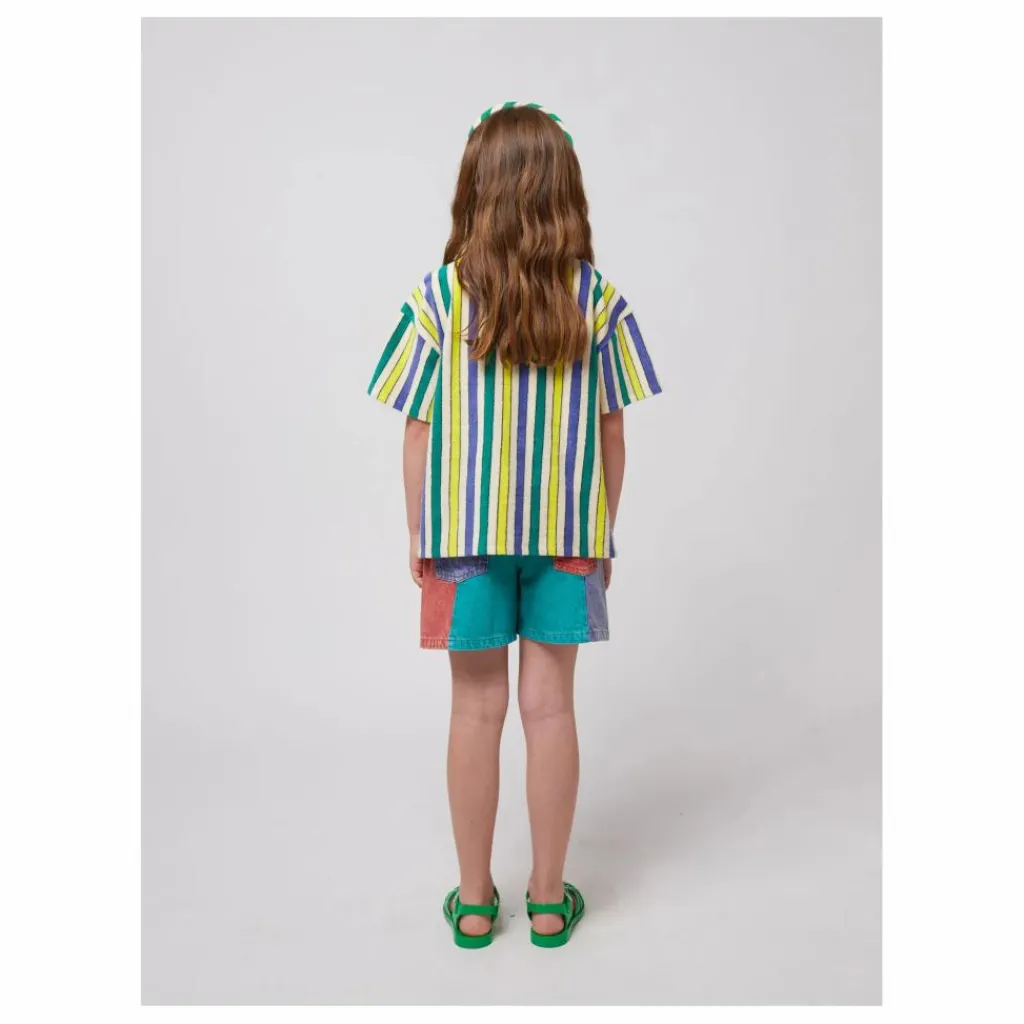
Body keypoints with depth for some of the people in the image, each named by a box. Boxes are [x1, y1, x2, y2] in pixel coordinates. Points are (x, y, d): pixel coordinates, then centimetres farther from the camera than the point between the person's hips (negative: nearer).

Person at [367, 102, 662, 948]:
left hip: (465, 533, 0)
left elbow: (419, 432, -5)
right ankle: (549, 899, 25)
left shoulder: (438, 298, -8)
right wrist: (603, 534, 9)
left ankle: (474, 900, 25)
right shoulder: (598, 299, -5)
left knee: (477, 709, 11)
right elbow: (610, 434, -2)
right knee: (551, 707, 10)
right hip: (566, 534, 1)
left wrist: (418, 534, 6)